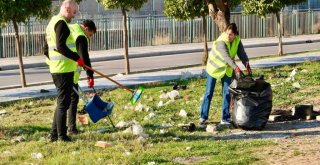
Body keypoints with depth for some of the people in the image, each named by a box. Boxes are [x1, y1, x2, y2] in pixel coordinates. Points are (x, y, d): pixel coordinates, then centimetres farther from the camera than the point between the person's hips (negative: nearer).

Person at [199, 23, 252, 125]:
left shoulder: (237, 40, -13)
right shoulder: (221, 42, -32)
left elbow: (241, 53, -21)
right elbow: (227, 57, -45)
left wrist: (247, 64, -40)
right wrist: (236, 69, -56)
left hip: (227, 69, 5)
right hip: (214, 67, -5)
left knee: (227, 93, 1)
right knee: (209, 93, 1)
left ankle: (225, 118, 7)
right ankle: (203, 117, 11)